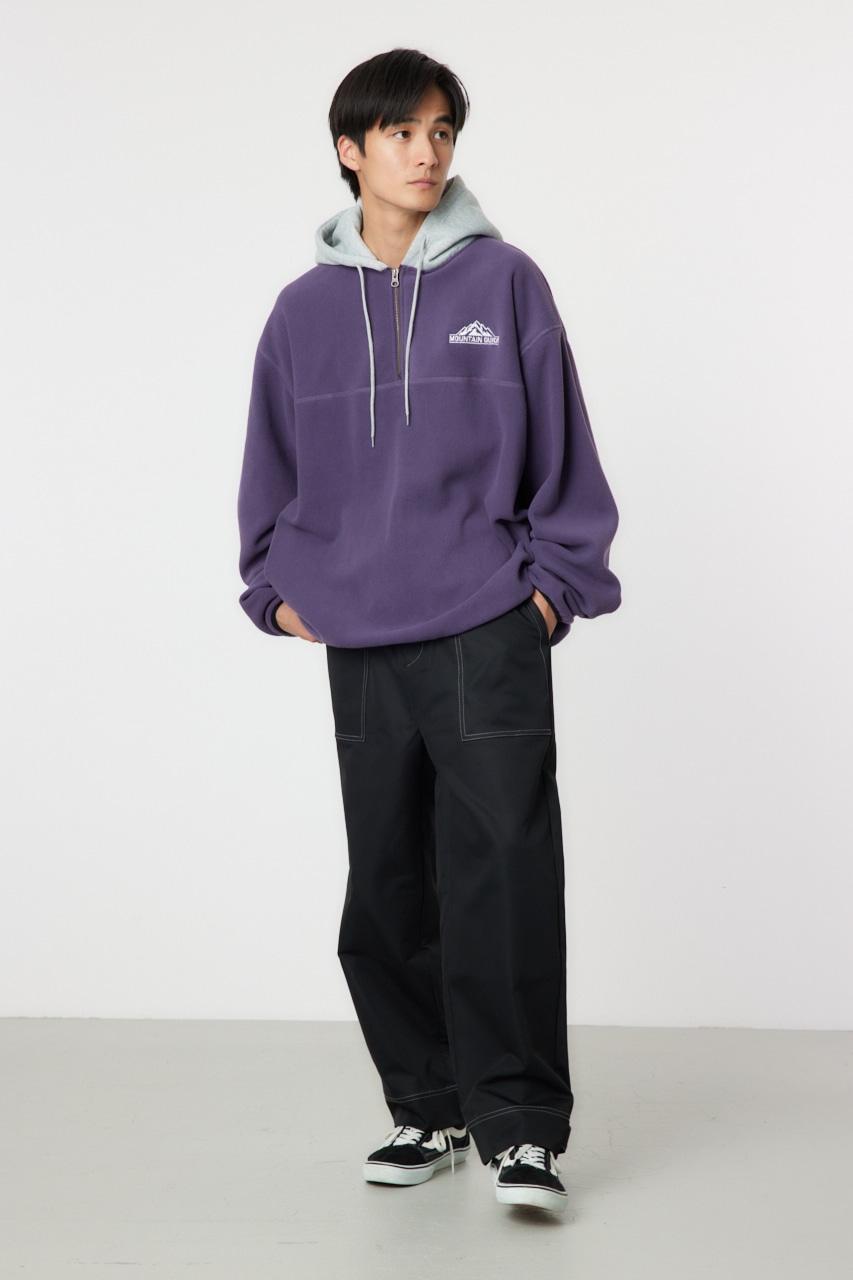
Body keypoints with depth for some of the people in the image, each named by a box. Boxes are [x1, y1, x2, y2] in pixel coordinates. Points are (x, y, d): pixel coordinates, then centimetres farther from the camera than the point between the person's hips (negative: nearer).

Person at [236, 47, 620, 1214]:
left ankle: (521, 1126, -2)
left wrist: (554, 578, -3)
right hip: (360, 646, 3)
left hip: (490, 635, -3)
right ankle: (429, 1109, 22)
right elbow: (273, 468, 17)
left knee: (504, 879, -9)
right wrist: (281, 587, 8)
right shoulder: (307, 307, 8)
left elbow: (562, 446, 3)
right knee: (387, 892, 9)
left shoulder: (504, 282, 1)